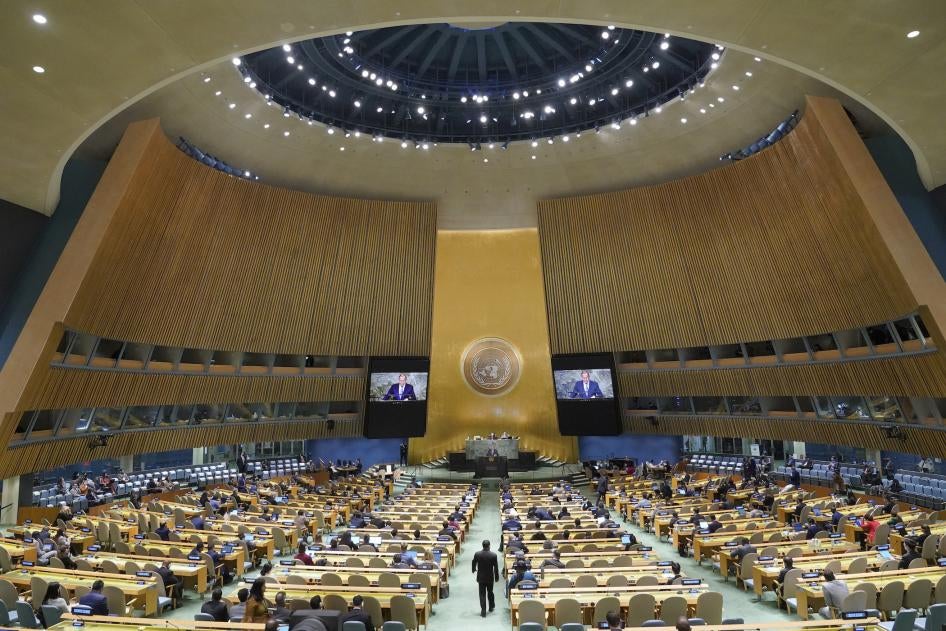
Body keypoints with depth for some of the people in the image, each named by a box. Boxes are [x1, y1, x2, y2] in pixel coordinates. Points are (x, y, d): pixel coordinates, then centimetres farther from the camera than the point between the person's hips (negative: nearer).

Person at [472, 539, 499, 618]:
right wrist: (497, 577, 3)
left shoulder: (477, 554, -16)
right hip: (490, 577, 1)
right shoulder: (493, 555, -20)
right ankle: (491, 607, 41)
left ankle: (483, 611, 11)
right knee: (490, 592, 23)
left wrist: (474, 570, 22)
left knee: (482, 594, 10)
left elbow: (474, 564, 1)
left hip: (481, 577, -1)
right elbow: (496, 567, -12)